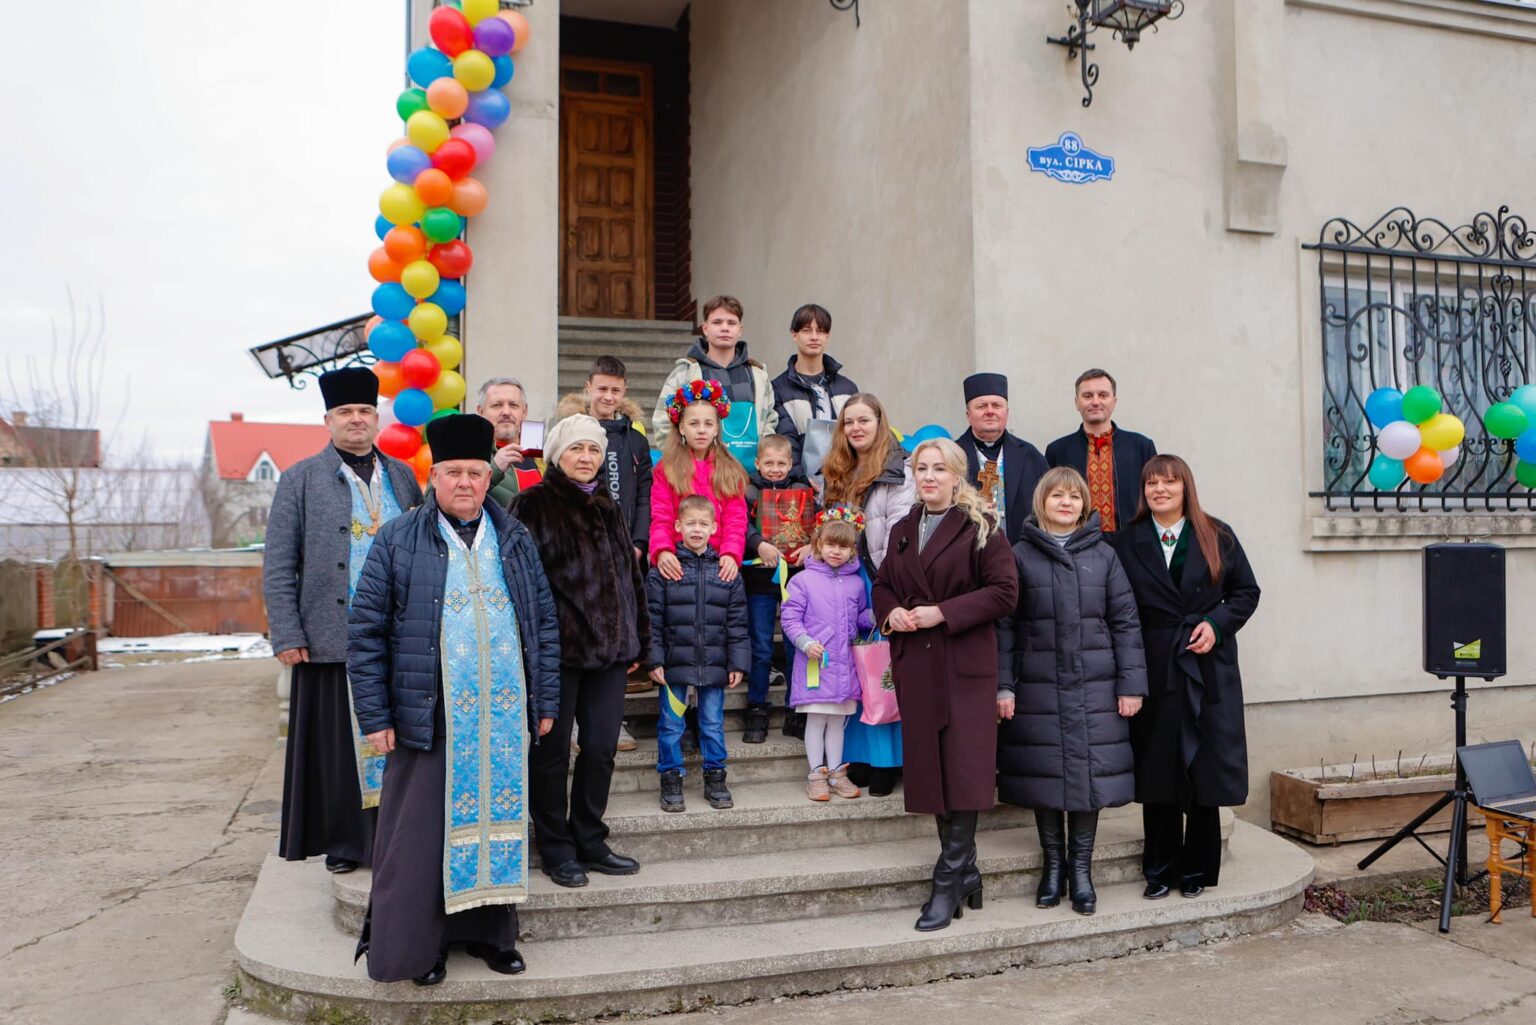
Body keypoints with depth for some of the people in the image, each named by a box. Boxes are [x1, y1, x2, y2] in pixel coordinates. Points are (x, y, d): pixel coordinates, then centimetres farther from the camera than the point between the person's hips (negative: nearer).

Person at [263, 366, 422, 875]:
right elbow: (277, 566, 0)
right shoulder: (301, 479, 4)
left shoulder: (402, 475, 13)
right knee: (340, 742, 3)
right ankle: (344, 841, 16)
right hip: (333, 638, -2)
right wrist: (287, 637, -7)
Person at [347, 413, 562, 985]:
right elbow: (365, 631, -2)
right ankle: (414, 944, 20)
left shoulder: (515, 540, 10)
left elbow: (545, 622, 12)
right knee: (423, 831, 3)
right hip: (429, 718, -3)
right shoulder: (398, 541, 0)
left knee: (497, 819, 11)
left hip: (505, 718, 3)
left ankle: (488, 931, 27)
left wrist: (546, 701, 9)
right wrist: (375, 717, -6)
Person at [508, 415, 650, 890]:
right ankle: (556, 849, 17)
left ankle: (590, 841, 23)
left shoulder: (608, 510, 16)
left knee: (602, 747, 9)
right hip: (556, 648, -6)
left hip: (607, 650, 6)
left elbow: (631, 575, 19)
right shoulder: (533, 505, -3)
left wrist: (637, 639, 15)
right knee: (552, 750, 5)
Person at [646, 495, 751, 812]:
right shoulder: (664, 570, -2)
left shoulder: (726, 570, 4)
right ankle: (671, 780, 20)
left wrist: (738, 662, 0)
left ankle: (715, 778, 25)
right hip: (674, 663, -1)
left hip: (714, 664, 2)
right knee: (671, 725, 6)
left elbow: (737, 621, 5)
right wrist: (654, 659, -9)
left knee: (713, 723, 10)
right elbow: (652, 618, -3)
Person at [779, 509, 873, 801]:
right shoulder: (803, 580, -5)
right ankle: (817, 775, 14)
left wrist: (875, 617, -2)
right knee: (816, 719, 3)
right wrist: (806, 643, -18)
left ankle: (836, 772, 23)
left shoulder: (856, 583, 9)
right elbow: (790, 618, -5)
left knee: (838, 719, 13)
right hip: (814, 663, -4)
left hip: (844, 664, 4)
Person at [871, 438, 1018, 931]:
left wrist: (943, 613, -16)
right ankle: (965, 871, 20)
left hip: (966, 665, -5)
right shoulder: (902, 531, 15)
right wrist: (891, 611, -1)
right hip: (915, 666, 6)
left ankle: (949, 881, 0)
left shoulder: (980, 528, -3)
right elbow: (882, 585, 21)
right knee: (931, 770, 7)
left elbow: (1004, 591, -9)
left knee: (963, 770, -8)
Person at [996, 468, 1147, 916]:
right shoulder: (1021, 555, 3)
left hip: (1094, 686, 1)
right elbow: (1005, 624, 1)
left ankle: (1081, 868, 18)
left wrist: (1131, 683, -1)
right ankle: (1053, 863, 21)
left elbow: (1125, 622, 6)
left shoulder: (1103, 555, 7)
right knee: (1044, 774, 5)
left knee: (1089, 773, 3)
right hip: (1038, 687, -1)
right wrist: (1003, 685, -5)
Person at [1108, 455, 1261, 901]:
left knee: (1205, 769, 4)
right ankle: (1160, 869, 16)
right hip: (1155, 671, 0)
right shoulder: (1125, 543, 4)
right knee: (1158, 770, 4)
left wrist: (1217, 624, -8)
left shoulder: (1217, 536, 6)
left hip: (1209, 668, 0)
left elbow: (1246, 592, 9)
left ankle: (1196, 869, 17)